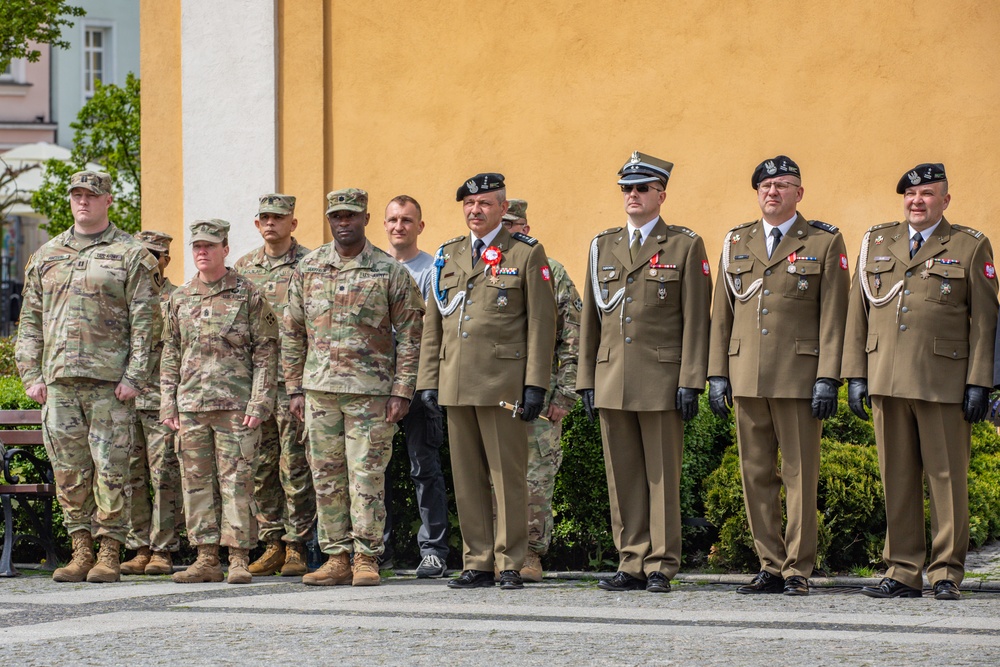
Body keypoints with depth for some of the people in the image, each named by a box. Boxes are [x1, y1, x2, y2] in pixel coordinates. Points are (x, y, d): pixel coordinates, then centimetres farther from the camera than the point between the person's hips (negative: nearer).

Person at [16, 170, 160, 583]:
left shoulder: (130, 256, 3)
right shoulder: (45, 257, 16)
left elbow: (144, 323, -2)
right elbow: (30, 321, 17)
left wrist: (133, 378, -10)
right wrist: (31, 375, 7)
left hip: (109, 380, -4)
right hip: (58, 380, 4)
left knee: (110, 468, -5)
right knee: (68, 470, 4)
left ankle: (109, 555, -1)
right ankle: (80, 552, 10)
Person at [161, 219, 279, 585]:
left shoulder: (248, 295, 0)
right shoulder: (179, 298, 13)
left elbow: (265, 353, -2)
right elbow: (170, 355, 17)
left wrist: (258, 404, -9)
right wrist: (168, 404, 9)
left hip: (235, 404, -5)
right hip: (191, 404, 5)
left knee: (236, 479, -5)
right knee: (197, 482, 4)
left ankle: (238, 559, -2)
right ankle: (206, 559, 9)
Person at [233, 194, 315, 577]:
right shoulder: (243, 268, 14)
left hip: (294, 378, -5)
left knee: (295, 466, -4)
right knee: (261, 466, 6)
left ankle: (297, 546, 1)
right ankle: (272, 544, 12)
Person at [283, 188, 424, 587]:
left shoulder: (389, 271, 0)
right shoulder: (308, 269, 9)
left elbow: (409, 334, 0)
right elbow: (292, 333, 13)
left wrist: (402, 392, -7)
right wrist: (295, 389, 8)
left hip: (370, 390, -3)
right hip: (319, 389, 4)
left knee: (367, 476, -4)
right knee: (326, 477, 5)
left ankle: (367, 558, 0)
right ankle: (336, 558, 11)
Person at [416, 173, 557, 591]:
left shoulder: (527, 255, 1)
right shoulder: (447, 257, 16)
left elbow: (541, 324, -3)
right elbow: (433, 325, 17)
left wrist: (535, 384, -10)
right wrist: (428, 380, 9)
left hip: (503, 383, -5)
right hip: (456, 384, 5)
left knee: (508, 476, -3)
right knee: (466, 478, 6)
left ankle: (510, 565, 1)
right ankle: (477, 564, 11)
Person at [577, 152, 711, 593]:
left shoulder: (685, 246, 1)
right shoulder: (602, 246, 14)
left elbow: (695, 320, -4)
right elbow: (590, 319, 15)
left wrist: (690, 382, -11)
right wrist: (586, 381, 9)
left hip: (661, 381, -4)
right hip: (612, 383, 4)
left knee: (663, 476, -1)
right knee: (623, 477, 6)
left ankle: (661, 567, 2)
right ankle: (632, 564, 10)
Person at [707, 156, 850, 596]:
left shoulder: (825, 242, 2)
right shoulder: (736, 242, 14)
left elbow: (833, 317, -3)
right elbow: (721, 314, 14)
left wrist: (827, 378, -10)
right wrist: (717, 373, 7)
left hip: (799, 376, -4)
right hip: (747, 377, 4)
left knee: (800, 476, -2)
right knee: (756, 475, 5)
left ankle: (798, 571, 2)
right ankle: (770, 567, 12)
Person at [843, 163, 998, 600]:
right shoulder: (875, 244, 15)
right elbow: (857, 313, 15)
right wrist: (855, 374, 7)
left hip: (944, 383, -3)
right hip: (887, 382, 3)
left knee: (947, 479, -2)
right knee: (897, 480, 4)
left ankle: (946, 574, 5)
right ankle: (902, 573, 9)